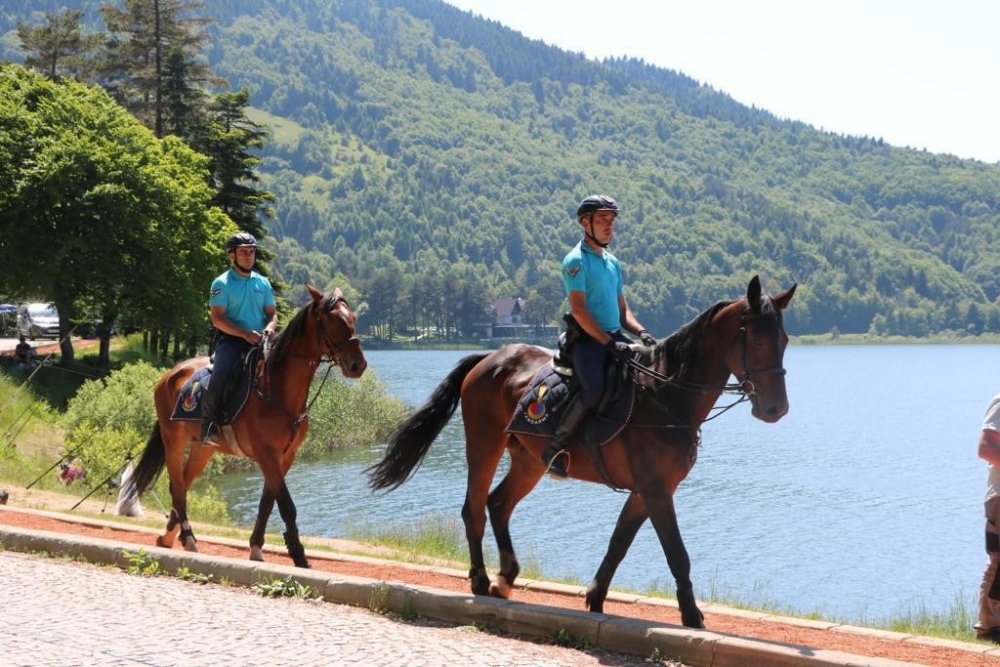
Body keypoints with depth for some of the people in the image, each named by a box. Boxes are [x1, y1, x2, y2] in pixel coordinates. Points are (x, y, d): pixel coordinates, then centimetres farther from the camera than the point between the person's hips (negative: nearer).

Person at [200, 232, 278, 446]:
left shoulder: (263, 283, 15)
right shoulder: (222, 284, -1)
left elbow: (272, 313, 17)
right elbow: (218, 319, -9)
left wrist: (269, 327, -8)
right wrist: (246, 334, -19)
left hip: (259, 341, 5)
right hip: (231, 340, -5)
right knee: (220, 375, -30)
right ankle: (209, 424, -19)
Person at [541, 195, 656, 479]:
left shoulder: (612, 262, 19)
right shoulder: (577, 260, -6)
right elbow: (579, 310, -14)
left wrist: (640, 331, 3)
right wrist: (609, 342, -20)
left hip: (614, 338, 8)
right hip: (587, 339, -8)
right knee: (594, 391, -31)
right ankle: (553, 450, -17)